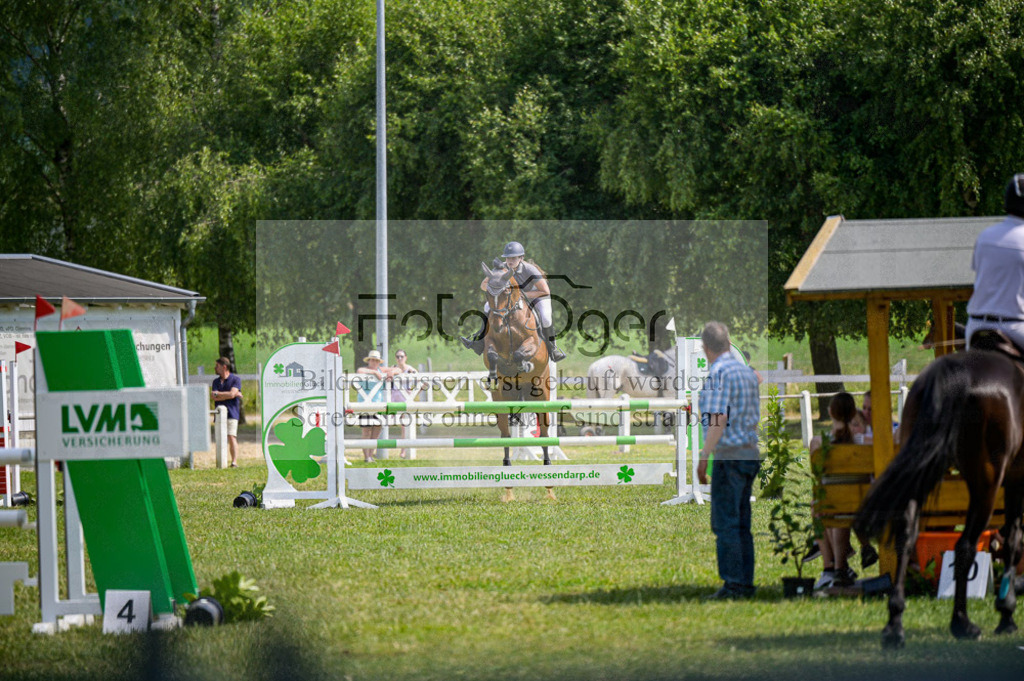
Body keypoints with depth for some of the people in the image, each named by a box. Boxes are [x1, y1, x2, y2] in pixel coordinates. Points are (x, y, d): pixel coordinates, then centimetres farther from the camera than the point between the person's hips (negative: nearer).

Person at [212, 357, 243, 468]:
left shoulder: (235, 379, 4)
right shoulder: (216, 381, 18)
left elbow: (232, 394, -11)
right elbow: (215, 398, 1)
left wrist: (218, 394, 1)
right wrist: (235, 394, -2)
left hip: (231, 413, -5)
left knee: (231, 437, -16)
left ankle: (234, 461, -22)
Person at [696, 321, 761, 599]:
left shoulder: (718, 373, -11)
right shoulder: (747, 372, 14)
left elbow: (719, 419, -18)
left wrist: (703, 457, -17)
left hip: (729, 454, -8)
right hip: (751, 452, 8)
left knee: (725, 522, -7)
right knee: (742, 523, 12)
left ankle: (733, 584, -10)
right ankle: (746, 584, 12)